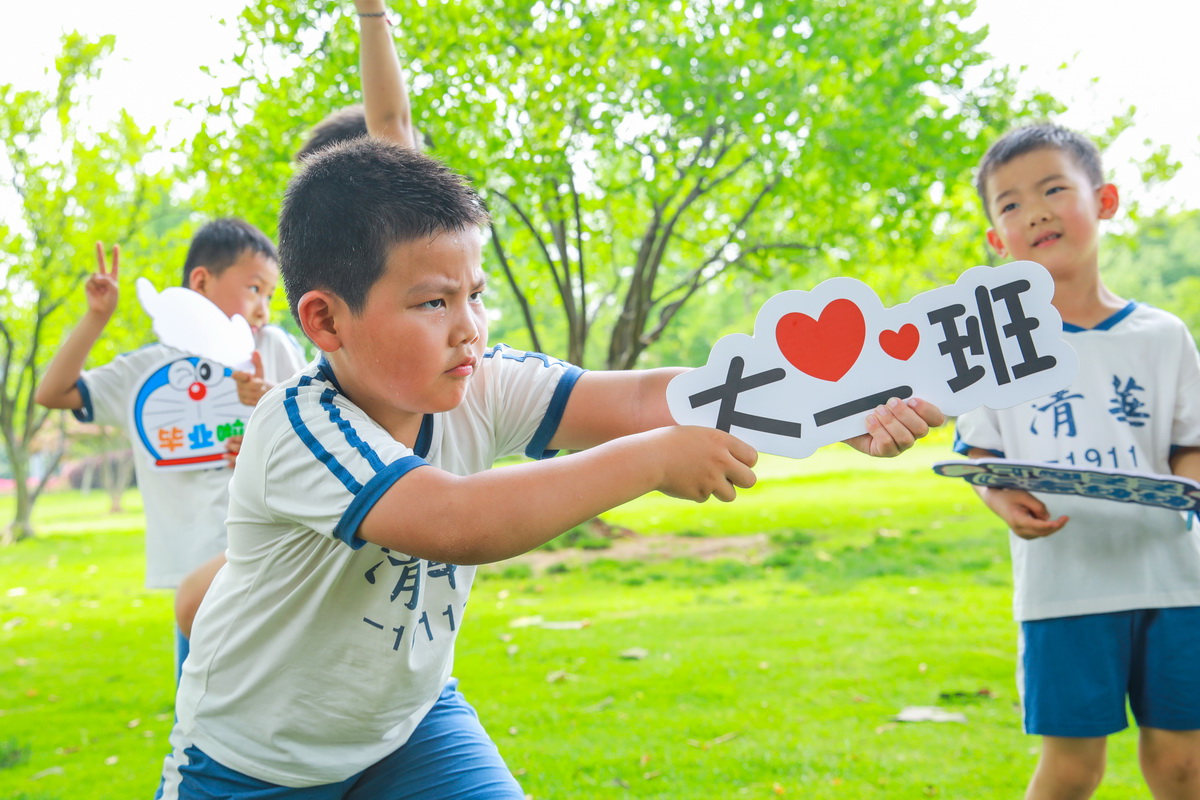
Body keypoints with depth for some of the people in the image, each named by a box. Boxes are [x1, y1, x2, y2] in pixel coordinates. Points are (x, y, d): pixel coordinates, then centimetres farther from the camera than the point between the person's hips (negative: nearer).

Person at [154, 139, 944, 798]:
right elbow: (455, 522, -48)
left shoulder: (483, 388, -16)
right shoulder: (300, 427, -32)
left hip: (408, 720, 4)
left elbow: (642, 397, -26)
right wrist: (653, 460, -45)